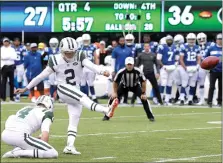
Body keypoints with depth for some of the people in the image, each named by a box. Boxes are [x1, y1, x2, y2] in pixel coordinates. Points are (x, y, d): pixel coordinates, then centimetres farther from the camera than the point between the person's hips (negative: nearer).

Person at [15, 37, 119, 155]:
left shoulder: (80, 56, -5)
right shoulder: (56, 61, -6)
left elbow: (91, 65, -24)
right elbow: (42, 76, 2)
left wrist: (102, 71, -45)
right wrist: (26, 88, 7)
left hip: (75, 91, 4)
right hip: (63, 89, -4)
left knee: (74, 119, -3)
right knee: (82, 97, -31)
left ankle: (69, 146, -2)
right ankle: (106, 110, -51)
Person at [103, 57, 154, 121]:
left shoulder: (138, 71, -31)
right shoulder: (121, 72, -30)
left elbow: (143, 81, -17)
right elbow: (115, 82, -13)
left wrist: (143, 93, -18)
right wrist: (115, 92, -14)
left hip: (135, 86, 0)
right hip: (124, 86, 1)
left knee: (144, 98, -18)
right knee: (113, 98, -12)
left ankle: (150, 116, -5)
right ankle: (107, 116, 3)